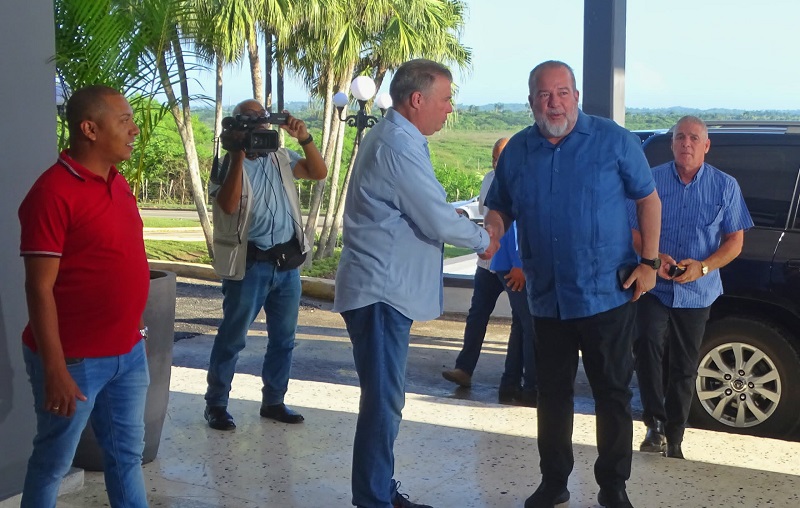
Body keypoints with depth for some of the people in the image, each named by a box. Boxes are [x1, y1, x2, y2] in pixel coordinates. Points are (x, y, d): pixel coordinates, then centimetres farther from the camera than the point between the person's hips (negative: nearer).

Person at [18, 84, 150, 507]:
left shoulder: (118, 182, 7)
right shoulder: (54, 192, -18)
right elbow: (39, 288, -19)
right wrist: (55, 370, -20)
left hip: (128, 352, 8)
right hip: (75, 358, -7)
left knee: (126, 453, 18)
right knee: (54, 461, 10)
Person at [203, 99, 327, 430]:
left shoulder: (280, 158, 11)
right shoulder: (229, 163, -4)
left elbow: (319, 172, 3)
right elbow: (228, 204, -20)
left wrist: (304, 138, -10)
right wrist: (239, 154, -22)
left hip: (288, 260, 6)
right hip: (249, 263, -5)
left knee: (283, 337, 13)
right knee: (232, 337, 1)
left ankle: (273, 401, 25)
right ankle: (216, 404, 12)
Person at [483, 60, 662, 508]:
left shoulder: (613, 140, -5)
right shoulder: (517, 151, 4)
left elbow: (649, 199, 0)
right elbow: (500, 209, 11)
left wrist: (649, 262, -7)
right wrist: (491, 230, -12)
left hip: (608, 295, -3)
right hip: (547, 299, 3)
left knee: (613, 394, 5)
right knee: (553, 394, 13)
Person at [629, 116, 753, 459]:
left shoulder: (725, 186, 1)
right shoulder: (651, 180, 0)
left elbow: (735, 242, 1)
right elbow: (632, 230, 3)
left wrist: (703, 267, -16)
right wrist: (654, 257, -16)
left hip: (697, 292, 1)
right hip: (654, 286, -1)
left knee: (684, 368, 8)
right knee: (647, 344, -25)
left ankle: (672, 441, 21)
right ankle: (655, 424, -14)